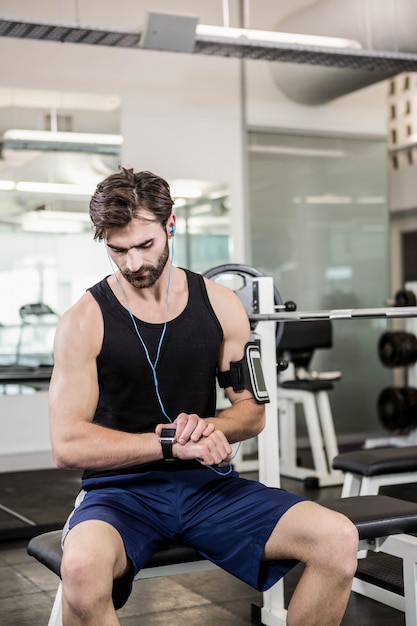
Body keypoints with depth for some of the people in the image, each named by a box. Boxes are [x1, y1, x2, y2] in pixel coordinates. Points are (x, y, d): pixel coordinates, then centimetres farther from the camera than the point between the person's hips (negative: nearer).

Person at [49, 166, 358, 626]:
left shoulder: (220, 305, 4)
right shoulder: (85, 321, -7)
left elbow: (252, 412, 9)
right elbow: (67, 445, -13)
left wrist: (208, 428, -14)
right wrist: (172, 444, -19)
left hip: (207, 483, 3)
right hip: (120, 489, -3)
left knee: (338, 539, -18)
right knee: (83, 565, -39)